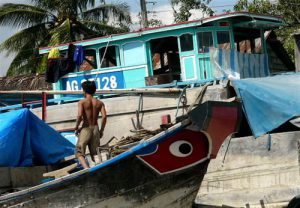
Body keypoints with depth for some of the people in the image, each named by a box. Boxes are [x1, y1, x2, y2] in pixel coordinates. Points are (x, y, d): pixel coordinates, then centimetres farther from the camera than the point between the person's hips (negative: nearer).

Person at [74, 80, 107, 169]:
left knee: (79, 153, -2)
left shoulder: (82, 102, -3)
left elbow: (79, 116, -17)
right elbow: (104, 117, -4)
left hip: (86, 129, -4)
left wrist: (76, 128, -2)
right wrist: (101, 130, 7)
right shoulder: (99, 103, 7)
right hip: (95, 128, 4)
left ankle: (87, 168, -27)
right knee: (94, 154, 13)